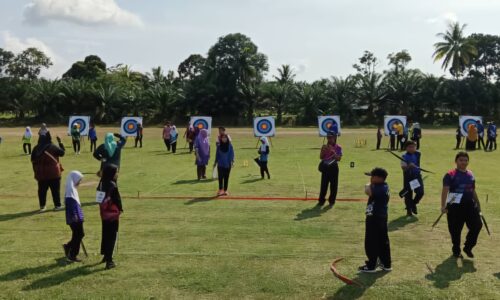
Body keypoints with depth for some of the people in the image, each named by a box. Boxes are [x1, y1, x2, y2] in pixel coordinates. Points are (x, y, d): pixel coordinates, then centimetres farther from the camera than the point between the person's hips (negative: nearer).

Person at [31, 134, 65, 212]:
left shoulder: (36, 148, -1)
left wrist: (36, 170, 15)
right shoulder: (52, 147, -12)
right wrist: (60, 142, 10)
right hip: (53, 173, -3)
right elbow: (62, 152, 2)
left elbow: (33, 160, 4)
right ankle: (57, 205, 12)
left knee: (42, 190, 11)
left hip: (41, 173, 3)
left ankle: (42, 206, 15)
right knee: (55, 189, 8)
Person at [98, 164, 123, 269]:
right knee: (112, 237, -2)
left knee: (105, 235, 20)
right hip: (113, 213, -8)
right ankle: (109, 261, -2)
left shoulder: (102, 183, 3)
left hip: (104, 213, 8)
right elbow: (117, 199, -16)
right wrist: (120, 209, -1)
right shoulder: (112, 185, -20)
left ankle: (105, 255, 35)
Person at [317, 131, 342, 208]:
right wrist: (324, 150, -15)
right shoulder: (325, 147, 5)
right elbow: (321, 157, 1)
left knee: (333, 185, 2)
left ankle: (332, 201, 13)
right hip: (325, 167, 3)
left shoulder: (338, 147, -5)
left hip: (333, 168, -2)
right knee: (323, 185, 6)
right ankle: (321, 201, 14)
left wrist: (333, 151, -21)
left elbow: (339, 158, -13)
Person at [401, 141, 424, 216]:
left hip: (417, 175, 3)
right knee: (408, 194, 2)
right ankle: (409, 210, 17)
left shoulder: (418, 154, 2)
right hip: (408, 176, -3)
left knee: (420, 192, -5)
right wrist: (409, 166, -39)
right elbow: (403, 167, -24)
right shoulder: (404, 156, -12)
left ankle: (413, 204, 22)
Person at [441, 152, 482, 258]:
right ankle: (456, 250, 23)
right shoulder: (450, 175, -6)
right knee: (455, 229, 2)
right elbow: (445, 190, -17)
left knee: (477, 225, -3)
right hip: (455, 206, -5)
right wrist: (443, 206, -27)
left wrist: (478, 204, 23)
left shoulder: (470, 175, 13)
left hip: (470, 204, 5)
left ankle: (468, 247, 18)